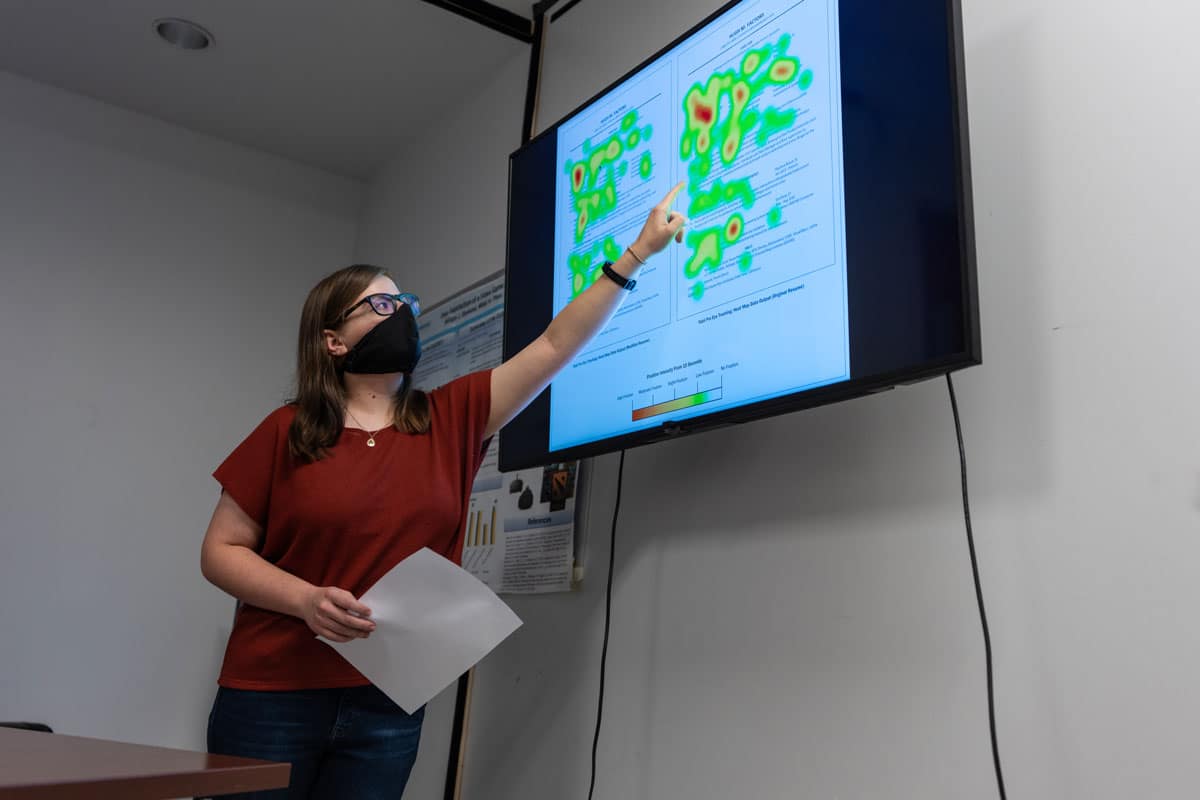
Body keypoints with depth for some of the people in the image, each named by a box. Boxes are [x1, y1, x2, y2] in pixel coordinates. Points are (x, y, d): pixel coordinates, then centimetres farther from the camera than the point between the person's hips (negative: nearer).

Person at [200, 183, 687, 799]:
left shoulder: (450, 420, 3)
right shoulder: (287, 432, -3)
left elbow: (555, 346, 0)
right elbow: (221, 551, 0)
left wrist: (639, 253, -2)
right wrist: (306, 599, -18)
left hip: (388, 705, 2)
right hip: (272, 698, -2)